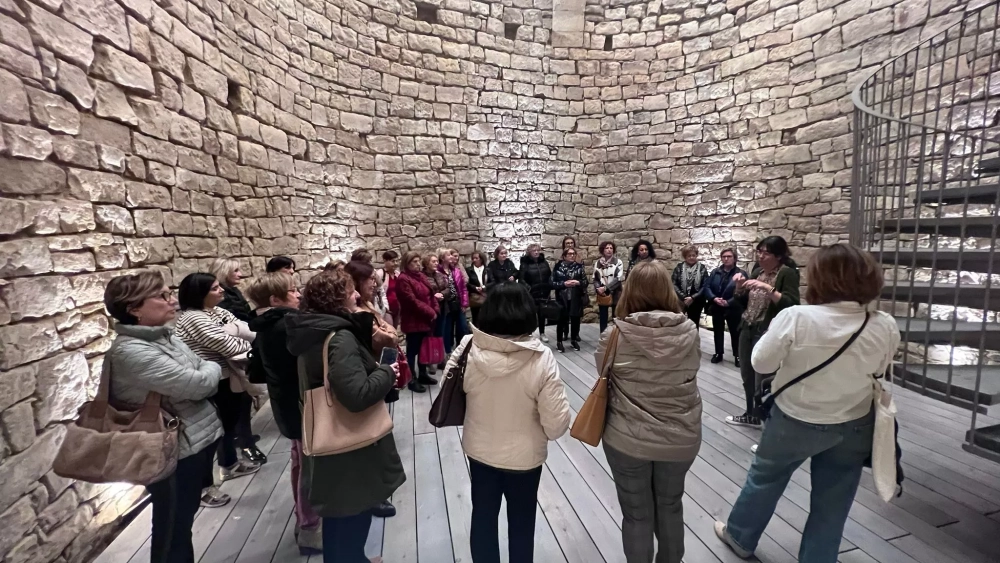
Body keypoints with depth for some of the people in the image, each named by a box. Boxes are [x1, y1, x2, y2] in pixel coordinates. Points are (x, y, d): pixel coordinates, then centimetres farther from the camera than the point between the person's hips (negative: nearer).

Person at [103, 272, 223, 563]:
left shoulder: (165, 336, 4)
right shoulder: (131, 352, -24)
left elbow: (201, 372, 8)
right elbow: (198, 384, -25)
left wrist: (206, 371, -13)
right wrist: (213, 368, -5)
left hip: (198, 439, 8)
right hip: (175, 452, -8)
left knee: (184, 521, 25)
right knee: (173, 529, 11)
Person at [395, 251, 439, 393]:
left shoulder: (421, 276, 12)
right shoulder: (403, 279, -15)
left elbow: (431, 294, 13)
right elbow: (412, 301, -21)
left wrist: (435, 310, -3)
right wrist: (430, 312, -18)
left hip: (426, 320, 8)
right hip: (413, 321, -8)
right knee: (412, 350, 2)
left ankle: (423, 375, 31)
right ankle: (412, 380, 12)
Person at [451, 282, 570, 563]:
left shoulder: (468, 348, -19)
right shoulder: (541, 358, -25)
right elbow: (556, 425, -21)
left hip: (479, 451, 2)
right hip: (524, 455, -2)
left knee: (483, 517, 25)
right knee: (521, 522, 23)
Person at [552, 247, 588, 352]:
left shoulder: (579, 266, 4)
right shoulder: (558, 266, -3)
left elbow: (585, 281, 5)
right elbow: (553, 283, -5)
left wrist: (578, 282, -13)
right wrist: (564, 283, -16)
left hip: (576, 298, 2)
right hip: (562, 298, -2)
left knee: (575, 319, 10)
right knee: (562, 319, 2)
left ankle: (574, 340, 29)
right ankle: (559, 341, 17)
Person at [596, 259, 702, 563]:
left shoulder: (616, 334, -18)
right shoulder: (690, 331, -12)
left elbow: (603, 370, -2)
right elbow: (691, 371, 4)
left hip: (627, 438, -3)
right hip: (680, 437, 3)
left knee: (637, 514, 18)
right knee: (670, 506, 28)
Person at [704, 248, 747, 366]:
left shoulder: (741, 273, -7)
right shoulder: (715, 272, 4)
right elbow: (707, 287, 0)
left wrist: (728, 302, -20)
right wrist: (714, 298, -16)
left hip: (733, 309, -3)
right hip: (717, 308, 3)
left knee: (735, 333, 8)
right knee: (717, 331, 14)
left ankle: (737, 355, 22)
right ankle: (718, 353, 28)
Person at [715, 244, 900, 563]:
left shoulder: (796, 318, -27)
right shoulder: (885, 327, -14)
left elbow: (761, 362, -15)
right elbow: (879, 370, 4)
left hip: (796, 421, -3)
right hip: (854, 426, 3)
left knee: (764, 479, 22)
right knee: (832, 505, 21)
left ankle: (740, 536, 42)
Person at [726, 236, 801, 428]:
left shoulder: (787, 273, -10)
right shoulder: (757, 271, 11)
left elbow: (792, 305, -21)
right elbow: (743, 303, 16)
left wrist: (768, 288, -27)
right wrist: (740, 286, -1)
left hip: (768, 333, -7)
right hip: (747, 329, 7)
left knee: (763, 379, -5)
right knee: (747, 375, 16)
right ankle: (751, 414, 32)